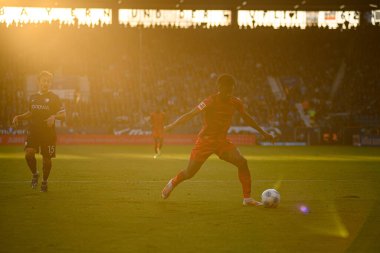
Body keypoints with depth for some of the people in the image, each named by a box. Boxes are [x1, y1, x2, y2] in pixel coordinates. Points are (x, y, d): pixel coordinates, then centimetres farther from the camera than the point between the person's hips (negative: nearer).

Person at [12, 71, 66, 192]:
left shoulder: (54, 98, 0)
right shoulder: (33, 97, 13)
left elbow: (63, 114, -4)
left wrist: (54, 117, -24)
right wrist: (19, 117, 11)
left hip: (48, 133, -3)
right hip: (33, 131, 3)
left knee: (46, 158, 1)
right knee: (29, 153, -18)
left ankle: (44, 181, 23)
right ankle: (35, 174, 8)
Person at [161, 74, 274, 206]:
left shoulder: (235, 102, -3)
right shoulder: (211, 101, -19)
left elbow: (246, 118, 14)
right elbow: (190, 114, -19)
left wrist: (263, 132, 20)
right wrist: (171, 126, -25)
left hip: (222, 141, 4)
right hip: (205, 140, -4)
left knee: (242, 162, -18)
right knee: (189, 173, 1)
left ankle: (247, 198, -12)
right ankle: (172, 183, 35)